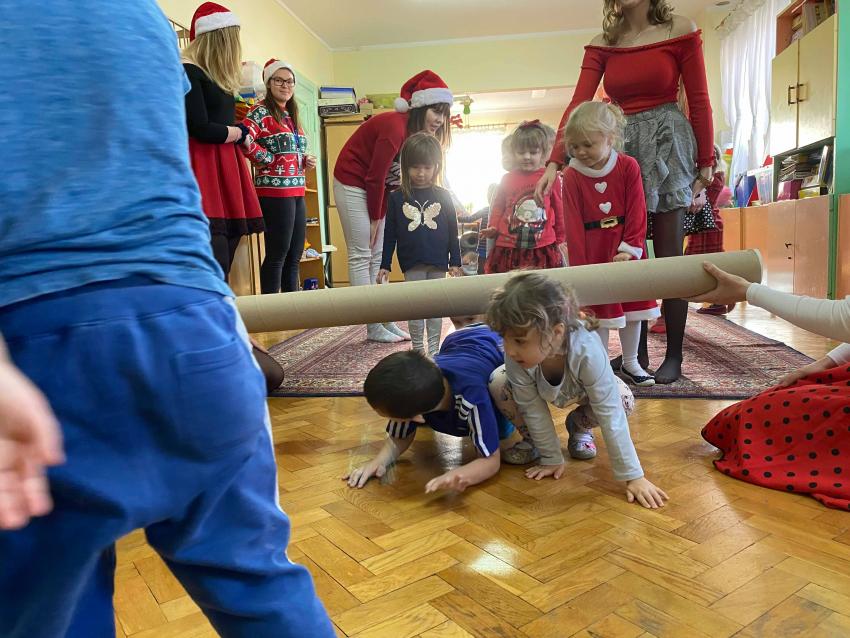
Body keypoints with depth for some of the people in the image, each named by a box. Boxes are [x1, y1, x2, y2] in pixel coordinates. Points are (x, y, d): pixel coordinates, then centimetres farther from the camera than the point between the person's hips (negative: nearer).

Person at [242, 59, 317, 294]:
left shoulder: (291, 116, 19)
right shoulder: (262, 112, -5)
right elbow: (243, 138, -20)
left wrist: (307, 161, 9)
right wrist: (269, 159, -15)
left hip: (296, 191, 8)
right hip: (275, 191, -8)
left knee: (294, 257, 11)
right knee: (277, 254, -5)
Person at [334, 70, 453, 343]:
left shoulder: (417, 133, 1)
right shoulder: (395, 127, -26)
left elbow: (396, 177, 2)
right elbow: (375, 177, -23)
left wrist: (379, 218, -2)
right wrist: (375, 219, -13)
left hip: (376, 188, 9)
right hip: (353, 184, -9)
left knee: (379, 256, 8)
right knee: (361, 256, -7)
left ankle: (384, 320, 13)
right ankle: (374, 327, -3)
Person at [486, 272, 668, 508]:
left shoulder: (587, 351, -45)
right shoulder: (516, 356, -39)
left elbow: (611, 416, -39)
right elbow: (533, 408, -24)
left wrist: (633, 477, -37)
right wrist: (551, 459, -17)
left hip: (580, 385, 0)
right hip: (540, 388, 1)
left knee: (623, 401, -29)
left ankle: (579, 426, 4)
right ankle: (530, 433, 2)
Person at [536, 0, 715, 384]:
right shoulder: (602, 45, 8)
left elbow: (699, 101, 0)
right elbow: (578, 105, -3)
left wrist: (705, 163, -2)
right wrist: (554, 163, -15)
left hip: (667, 145, -3)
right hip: (621, 150, 3)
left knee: (668, 256, -3)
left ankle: (674, 356, 6)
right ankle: (638, 353, 13)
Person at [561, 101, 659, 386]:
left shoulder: (628, 166, -5)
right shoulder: (572, 175, -8)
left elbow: (636, 213, -6)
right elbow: (573, 224, -9)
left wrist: (630, 248, -16)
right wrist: (579, 265, -12)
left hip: (627, 249, 2)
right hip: (593, 250, -2)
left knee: (632, 307, 11)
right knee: (599, 311, 2)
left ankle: (630, 363, 28)